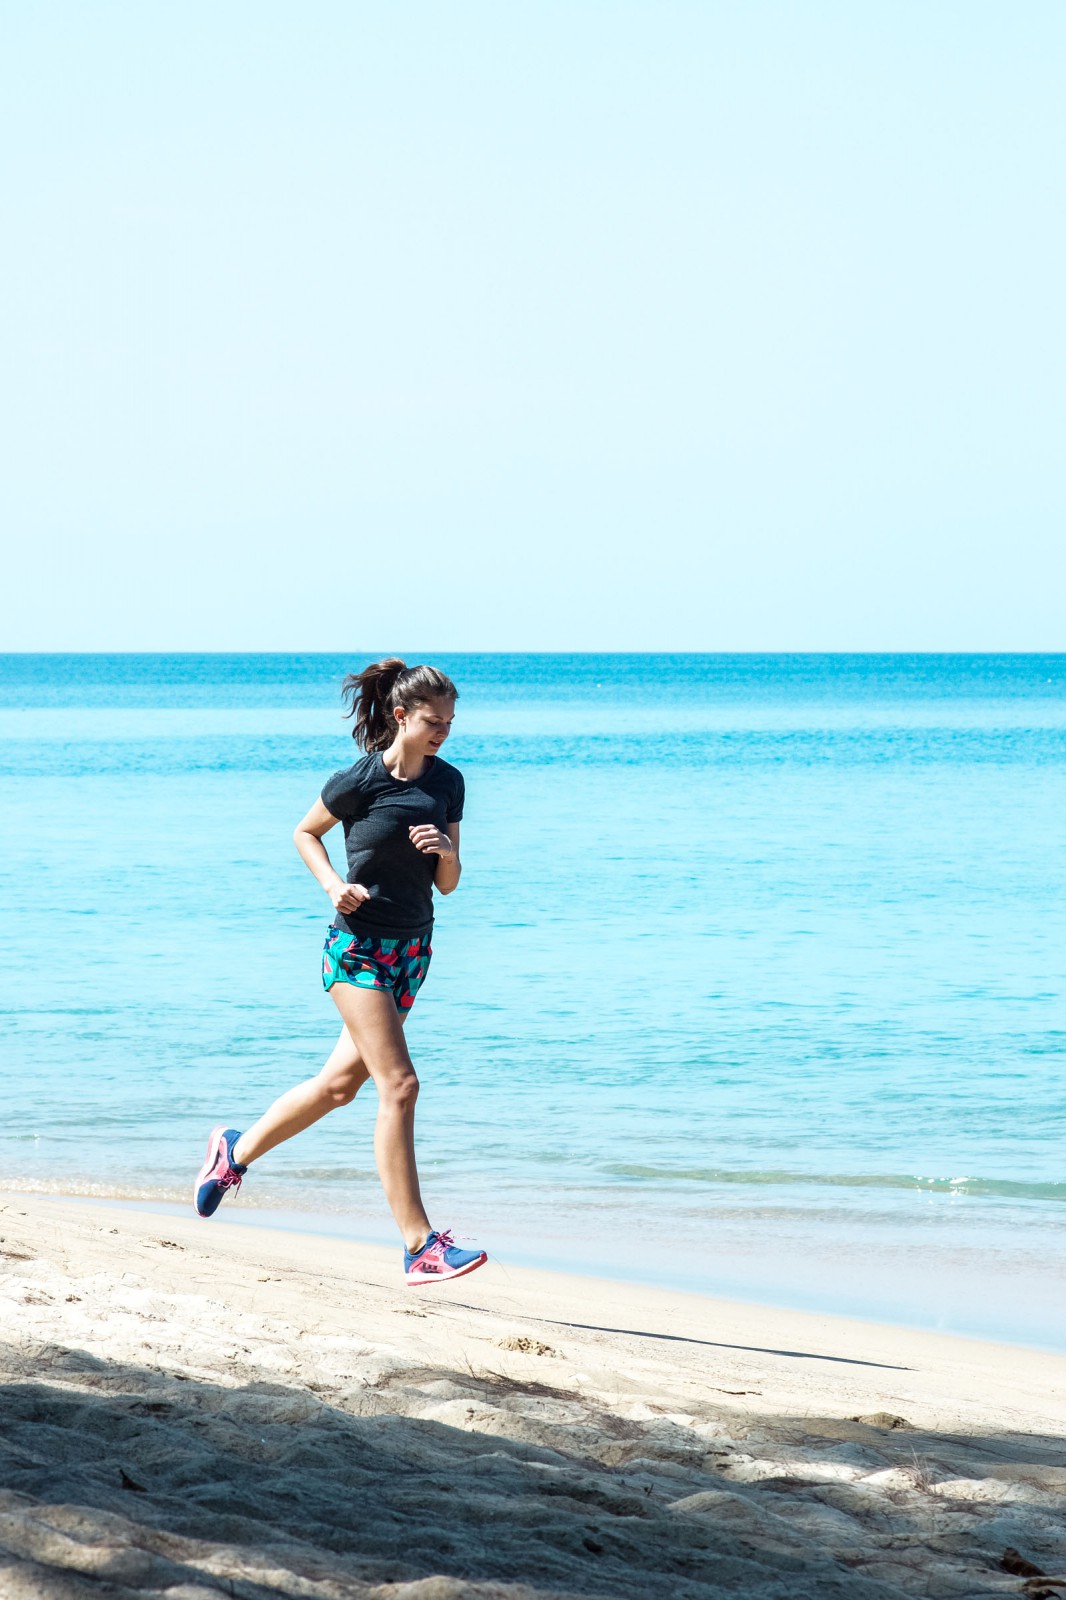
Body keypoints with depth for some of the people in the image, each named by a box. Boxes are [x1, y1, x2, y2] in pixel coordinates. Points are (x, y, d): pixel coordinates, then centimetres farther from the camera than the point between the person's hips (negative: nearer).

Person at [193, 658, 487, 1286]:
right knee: (398, 1084, -15)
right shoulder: (360, 781, -11)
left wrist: (446, 852, -12)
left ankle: (237, 1150, 39)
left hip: (413, 948, 7)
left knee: (343, 1081, 17)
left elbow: (447, 884, 9)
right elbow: (305, 833, 6)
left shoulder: (448, 782, 4)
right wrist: (333, 884, -10)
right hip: (360, 944, -7)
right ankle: (421, 1246, -16)